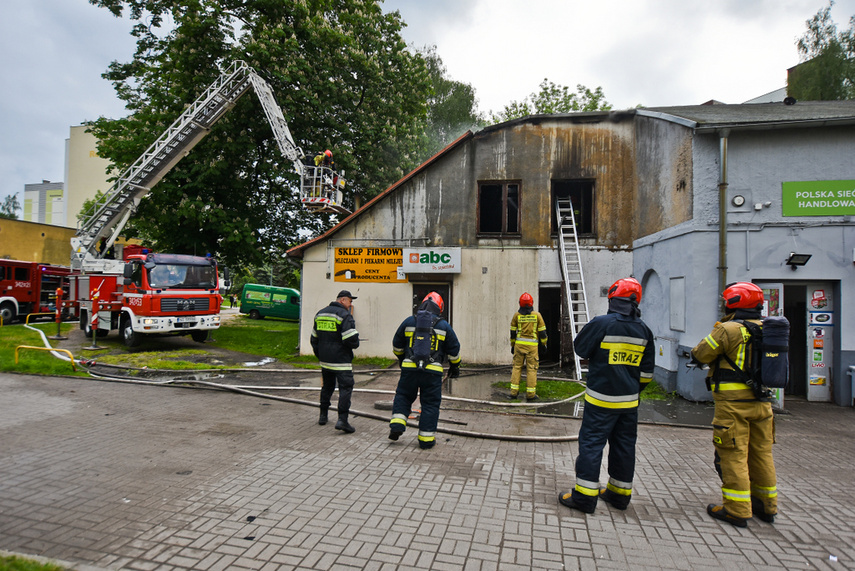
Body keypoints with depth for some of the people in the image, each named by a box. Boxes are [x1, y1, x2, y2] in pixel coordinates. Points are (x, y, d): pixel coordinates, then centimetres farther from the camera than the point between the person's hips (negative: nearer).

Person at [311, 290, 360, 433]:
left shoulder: (320, 314, 12)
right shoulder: (344, 315, -14)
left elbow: (314, 338, 19)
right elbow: (351, 340, -20)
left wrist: (319, 355, 26)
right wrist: (355, 344, 3)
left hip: (324, 360, 8)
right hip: (341, 361, -7)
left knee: (327, 386, 22)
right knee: (346, 388, -4)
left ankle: (323, 416, 30)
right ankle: (342, 420, -12)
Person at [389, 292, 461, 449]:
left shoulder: (408, 322, 7)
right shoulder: (443, 326, 4)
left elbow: (397, 346, 17)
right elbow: (454, 349, 11)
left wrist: (402, 359, 35)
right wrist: (455, 367, 27)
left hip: (409, 369, 1)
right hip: (432, 371, -1)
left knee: (403, 396, 19)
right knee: (430, 404, 8)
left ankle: (396, 425, 5)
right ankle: (426, 439, 11)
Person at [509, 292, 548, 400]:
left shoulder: (516, 315, 2)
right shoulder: (537, 315, -1)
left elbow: (512, 332, 6)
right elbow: (542, 331, 2)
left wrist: (512, 345, 16)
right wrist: (544, 344, 14)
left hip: (519, 344, 2)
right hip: (532, 345, -1)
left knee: (517, 367, 9)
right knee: (531, 369, 3)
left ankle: (514, 391, 8)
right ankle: (530, 394, 5)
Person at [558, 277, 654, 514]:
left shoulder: (601, 323, -15)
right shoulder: (643, 330, 4)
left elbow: (580, 348, -3)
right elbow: (647, 370, 10)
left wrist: (587, 329, 13)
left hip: (602, 399, -6)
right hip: (629, 401, 6)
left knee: (591, 443, 1)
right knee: (624, 445, 16)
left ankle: (585, 496, 6)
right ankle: (620, 493, 29)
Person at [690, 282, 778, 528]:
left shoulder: (728, 330, -16)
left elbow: (700, 354, -9)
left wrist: (715, 332, 10)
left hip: (733, 404, -7)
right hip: (762, 402, 8)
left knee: (733, 455, 0)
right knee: (762, 453, 17)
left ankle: (737, 510, 6)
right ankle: (767, 506, 29)